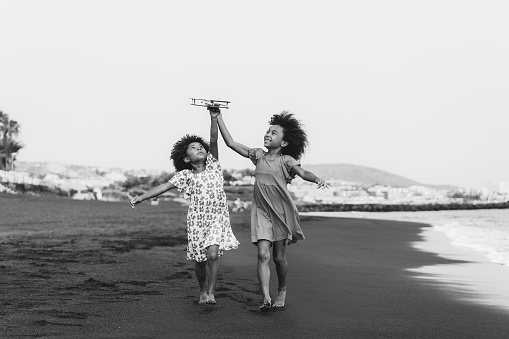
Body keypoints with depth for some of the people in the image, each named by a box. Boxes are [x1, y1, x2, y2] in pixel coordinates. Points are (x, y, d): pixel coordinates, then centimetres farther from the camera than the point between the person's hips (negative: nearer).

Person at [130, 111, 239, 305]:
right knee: (200, 259, 6)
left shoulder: (213, 165, 5)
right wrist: (142, 197, -9)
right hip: (197, 220, 0)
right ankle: (203, 291, 29)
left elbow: (214, 141, -5)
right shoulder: (186, 175, 2)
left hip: (217, 218, 0)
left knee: (213, 254, -18)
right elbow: (165, 186, -2)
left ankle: (211, 292, -5)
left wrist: (214, 119, -15)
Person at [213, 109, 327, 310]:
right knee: (263, 255, -13)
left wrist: (317, 179, -43)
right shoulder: (258, 155, 5)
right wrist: (218, 118, 5)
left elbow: (303, 173, -22)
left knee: (279, 257, 7)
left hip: (282, 212, -2)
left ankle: (282, 291, 31)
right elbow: (231, 143, 8)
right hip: (261, 211, 2)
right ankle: (266, 298, -19)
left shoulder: (286, 160, -4)